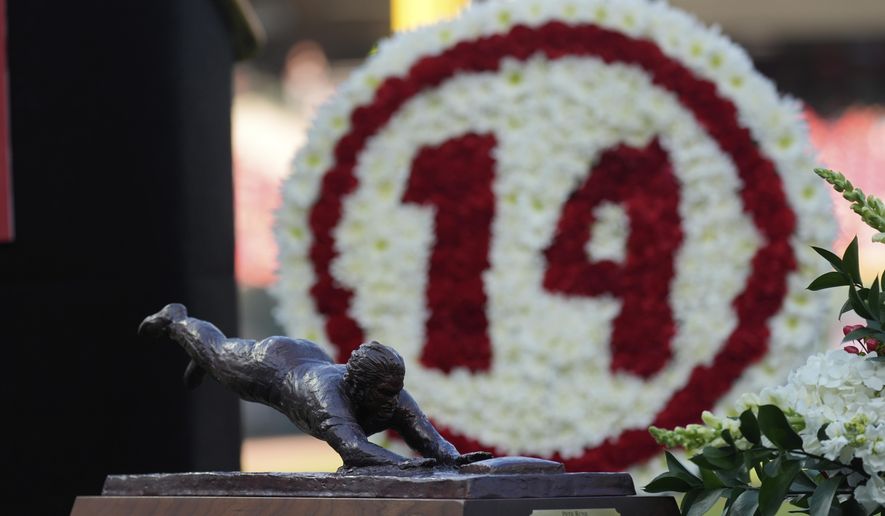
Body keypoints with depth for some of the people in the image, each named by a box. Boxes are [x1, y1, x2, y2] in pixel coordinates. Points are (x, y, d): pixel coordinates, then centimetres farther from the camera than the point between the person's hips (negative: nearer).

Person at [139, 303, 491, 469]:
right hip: (271, 364, -4)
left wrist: (455, 458, -67)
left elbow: (431, 440, -45)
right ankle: (177, 321, 60)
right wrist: (402, 464, -82)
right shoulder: (330, 395, -53)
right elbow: (352, 448, -68)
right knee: (219, 354, 30)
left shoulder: (394, 399, -39)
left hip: (312, 361, 4)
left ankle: (202, 360, 69)